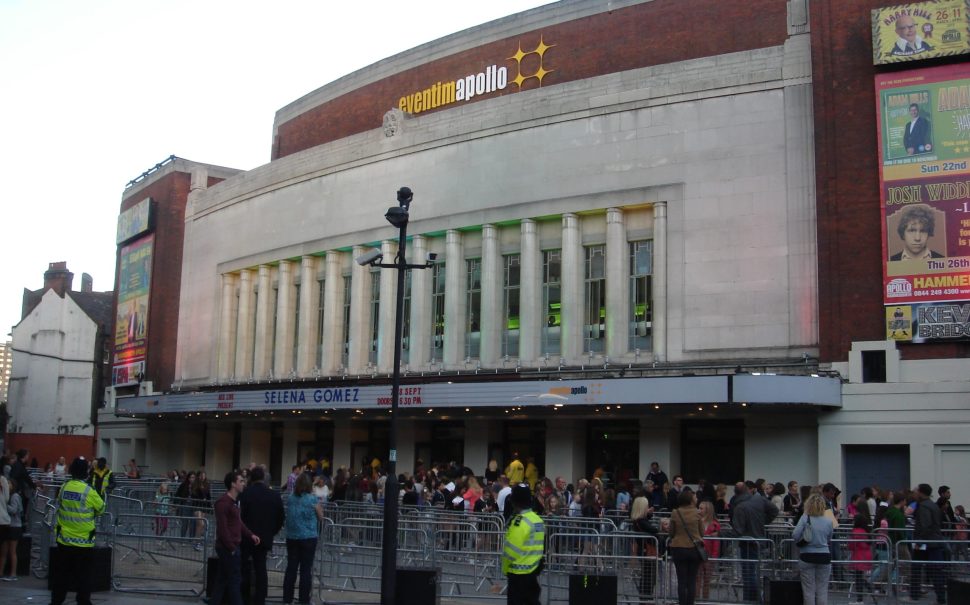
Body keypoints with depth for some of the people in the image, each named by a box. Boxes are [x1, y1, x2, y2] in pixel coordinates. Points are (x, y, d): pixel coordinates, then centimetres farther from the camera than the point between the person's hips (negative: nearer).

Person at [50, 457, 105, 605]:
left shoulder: (64, 487, -3)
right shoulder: (89, 491, -15)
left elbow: (59, 505, 12)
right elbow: (101, 509, -2)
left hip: (64, 539, 4)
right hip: (83, 541, -4)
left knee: (61, 573, 14)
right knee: (83, 575, 5)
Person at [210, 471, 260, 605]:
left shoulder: (234, 501, 13)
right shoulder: (223, 502, -18)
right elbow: (222, 528, -21)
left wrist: (250, 535, 6)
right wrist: (232, 547, -19)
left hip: (231, 546, 9)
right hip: (228, 548, -9)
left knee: (222, 579, 13)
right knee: (234, 579, -3)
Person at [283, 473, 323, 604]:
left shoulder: (290, 499, 3)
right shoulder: (312, 500, -10)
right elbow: (321, 518, 0)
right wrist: (320, 508, 19)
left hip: (292, 537, 4)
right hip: (308, 538, -4)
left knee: (291, 568, 9)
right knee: (306, 569, 3)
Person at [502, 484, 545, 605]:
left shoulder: (520, 521, -18)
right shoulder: (538, 519, 8)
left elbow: (511, 549, -17)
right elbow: (542, 547, 14)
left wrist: (505, 569, -3)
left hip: (519, 572, -8)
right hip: (534, 569, 8)